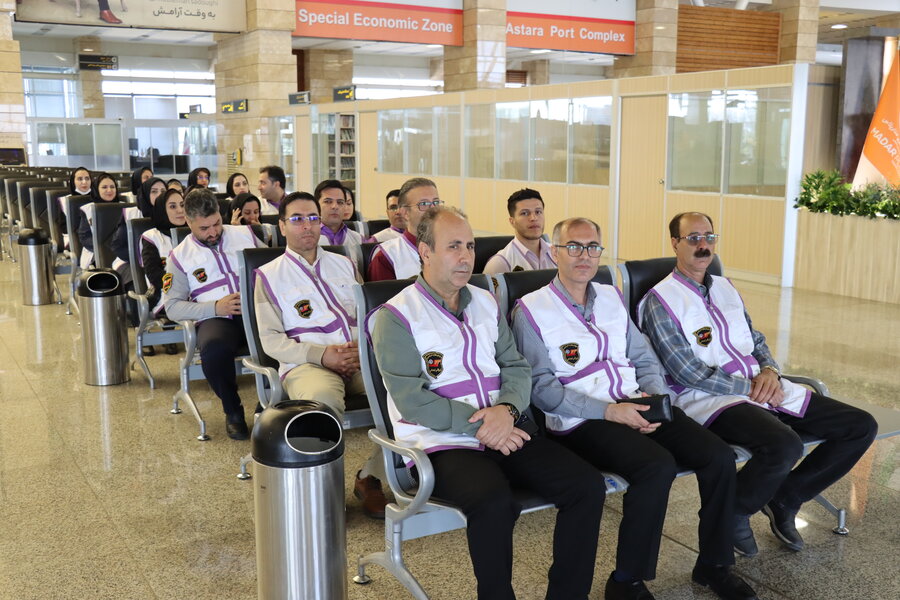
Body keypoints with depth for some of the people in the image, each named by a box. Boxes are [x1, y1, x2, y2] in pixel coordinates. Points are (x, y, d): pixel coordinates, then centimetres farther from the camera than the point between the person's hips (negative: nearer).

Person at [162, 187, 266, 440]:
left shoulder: (246, 235, 16)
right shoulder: (179, 256, 10)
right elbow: (172, 307, 5)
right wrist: (215, 307, -10)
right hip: (216, 318, -1)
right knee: (214, 347, -38)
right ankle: (233, 411, -9)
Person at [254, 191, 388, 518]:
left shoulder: (344, 265, 23)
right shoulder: (269, 276, 11)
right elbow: (270, 339, 2)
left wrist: (363, 347, -4)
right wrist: (321, 354, -13)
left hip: (359, 359, 4)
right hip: (306, 364, -4)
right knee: (322, 399, -41)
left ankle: (370, 477, -10)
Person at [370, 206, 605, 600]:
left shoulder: (486, 303, 15)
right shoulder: (397, 316, -4)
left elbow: (517, 368, 11)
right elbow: (412, 401, -12)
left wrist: (507, 409, -11)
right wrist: (480, 425, -18)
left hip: (504, 432, 6)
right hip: (440, 442, -5)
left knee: (587, 485, -12)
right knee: (493, 501, -34)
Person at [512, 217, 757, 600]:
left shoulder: (612, 298, 17)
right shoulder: (532, 310, -3)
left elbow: (645, 360, 18)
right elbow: (541, 386, -11)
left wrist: (653, 397, -5)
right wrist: (609, 411, -18)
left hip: (637, 409, 6)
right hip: (581, 422, -6)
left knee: (719, 456, -12)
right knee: (658, 466, -31)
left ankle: (713, 564, 9)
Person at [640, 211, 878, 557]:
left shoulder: (725, 288, 17)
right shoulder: (661, 301, -7)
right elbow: (688, 373, -14)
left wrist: (769, 371, -1)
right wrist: (751, 387, -12)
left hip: (763, 387, 8)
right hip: (709, 399, -8)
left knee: (861, 426, -2)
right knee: (785, 445, -36)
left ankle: (784, 500, 11)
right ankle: (731, 513, -6)